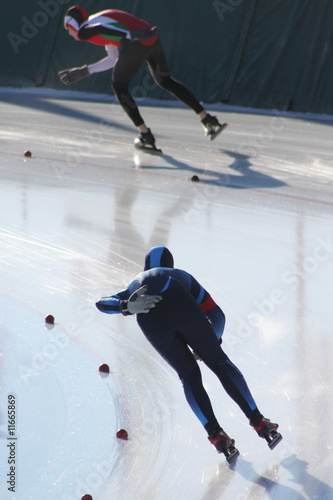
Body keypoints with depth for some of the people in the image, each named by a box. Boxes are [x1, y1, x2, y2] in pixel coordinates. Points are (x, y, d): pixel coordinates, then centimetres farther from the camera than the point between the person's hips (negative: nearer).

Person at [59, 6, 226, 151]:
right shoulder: (99, 21, 35)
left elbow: (109, 30, -10)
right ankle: (207, 120, 21)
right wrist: (84, 71, 38)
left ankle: (145, 135, 7)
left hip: (136, 43, -9)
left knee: (119, 86, 11)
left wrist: (131, 35, -22)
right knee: (165, 80, 24)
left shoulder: (84, 31, 8)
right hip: (153, 40, 9)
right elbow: (114, 59, 34)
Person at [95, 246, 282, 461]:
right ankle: (258, 422, 6)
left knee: (189, 376, 17)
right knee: (220, 363, 12)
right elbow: (216, 314, 34)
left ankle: (216, 435, 6)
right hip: (182, 307, -1)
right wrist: (212, 340, 46)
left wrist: (128, 306, 1)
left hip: (151, 321, 1)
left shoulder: (135, 284, 41)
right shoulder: (182, 276, 40)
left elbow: (102, 304, 19)